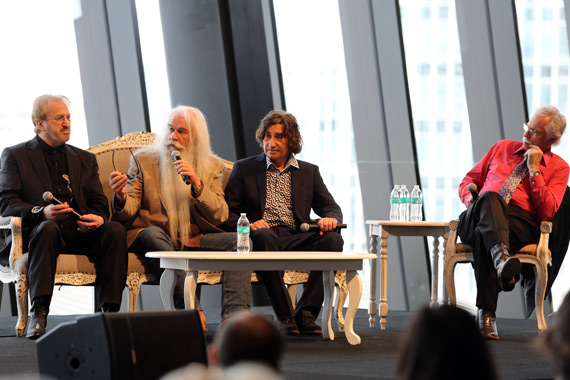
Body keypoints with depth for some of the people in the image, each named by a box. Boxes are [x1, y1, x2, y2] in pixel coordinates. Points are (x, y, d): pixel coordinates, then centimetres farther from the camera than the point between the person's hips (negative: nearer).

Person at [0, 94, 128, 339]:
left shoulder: (85, 159, 23)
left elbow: (99, 204, 17)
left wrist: (98, 218, -11)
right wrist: (42, 211, -22)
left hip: (81, 233, 4)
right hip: (37, 232, -4)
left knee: (115, 229, -26)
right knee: (48, 227, -38)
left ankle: (107, 310, -31)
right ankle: (38, 315, -42)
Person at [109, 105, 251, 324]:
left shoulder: (213, 167, 11)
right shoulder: (143, 160, 7)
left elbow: (219, 217, 1)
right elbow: (127, 212, 0)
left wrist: (197, 184, -14)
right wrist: (121, 197, -26)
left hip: (193, 239, 2)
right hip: (151, 236, -2)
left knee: (237, 241, -22)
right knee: (154, 235, -36)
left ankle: (235, 314, -37)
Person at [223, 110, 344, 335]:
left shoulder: (309, 172, 21)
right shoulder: (244, 169, 16)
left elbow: (330, 207, 14)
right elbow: (228, 213, 7)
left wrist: (330, 219, -11)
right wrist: (248, 224, -15)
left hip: (297, 238, 2)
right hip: (262, 238, -2)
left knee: (333, 239, -28)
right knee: (264, 235, -39)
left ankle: (305, 314, -28)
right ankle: (285, 317, -36)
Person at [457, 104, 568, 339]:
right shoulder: (503, 148, 27)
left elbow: (546, 212, 0)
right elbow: (468, 181, 31)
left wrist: (534, 170, -1)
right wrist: (470, 198, 7)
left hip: (519, 224, -3)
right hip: (476, 218, 3)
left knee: (483, 235, -40)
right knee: (490, 197, -37)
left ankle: (486, 314, -48)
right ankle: (502, 258, -66)